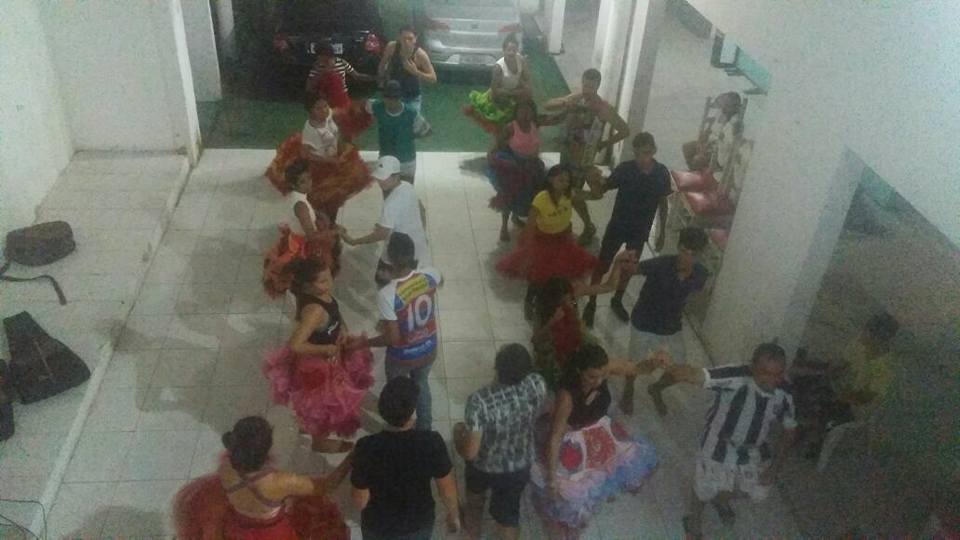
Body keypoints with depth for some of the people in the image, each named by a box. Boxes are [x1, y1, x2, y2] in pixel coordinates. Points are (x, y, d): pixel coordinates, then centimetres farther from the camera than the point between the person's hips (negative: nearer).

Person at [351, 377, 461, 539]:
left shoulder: (367, 448, -33)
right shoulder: (431, 443, -31)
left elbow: (360, 498, -19)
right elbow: (447, 489, -16)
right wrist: (454, 514, 4)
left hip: (378, 526, 0)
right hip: (419, 523, 0)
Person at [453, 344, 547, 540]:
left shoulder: (480, 401, -39)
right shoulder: (537, 384, -27)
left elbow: (470, 452, -30)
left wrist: (458, 432, -10)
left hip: (485, 466, -1)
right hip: (520, 465, 1)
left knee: (476, 494, 34)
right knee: (508, 515, 26)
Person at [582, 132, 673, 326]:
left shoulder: (662, 173, -11)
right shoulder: (625, 169, -18)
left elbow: (663, 203, 1)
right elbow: (603, 188, -9)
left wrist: (662, 232, 5)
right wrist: (597, 183, -34)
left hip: (641, 230, 2)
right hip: (617, 226, -2)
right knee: (602, 265, 7)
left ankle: (617, 300, 43)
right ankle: (591, 304, 25)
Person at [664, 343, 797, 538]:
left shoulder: (784, 396, -20)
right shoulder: (735, 377, -35)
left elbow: (789, 430, -3)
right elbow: (696, 376, -48)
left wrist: (775, 466, -8)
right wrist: (673, 369, -71)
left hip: (753, 451, 4)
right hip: (719, 446, -4)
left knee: (758, 492, 23)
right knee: (705, 490, 15)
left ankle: (720, 500, 57)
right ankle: (694, 520, 50)